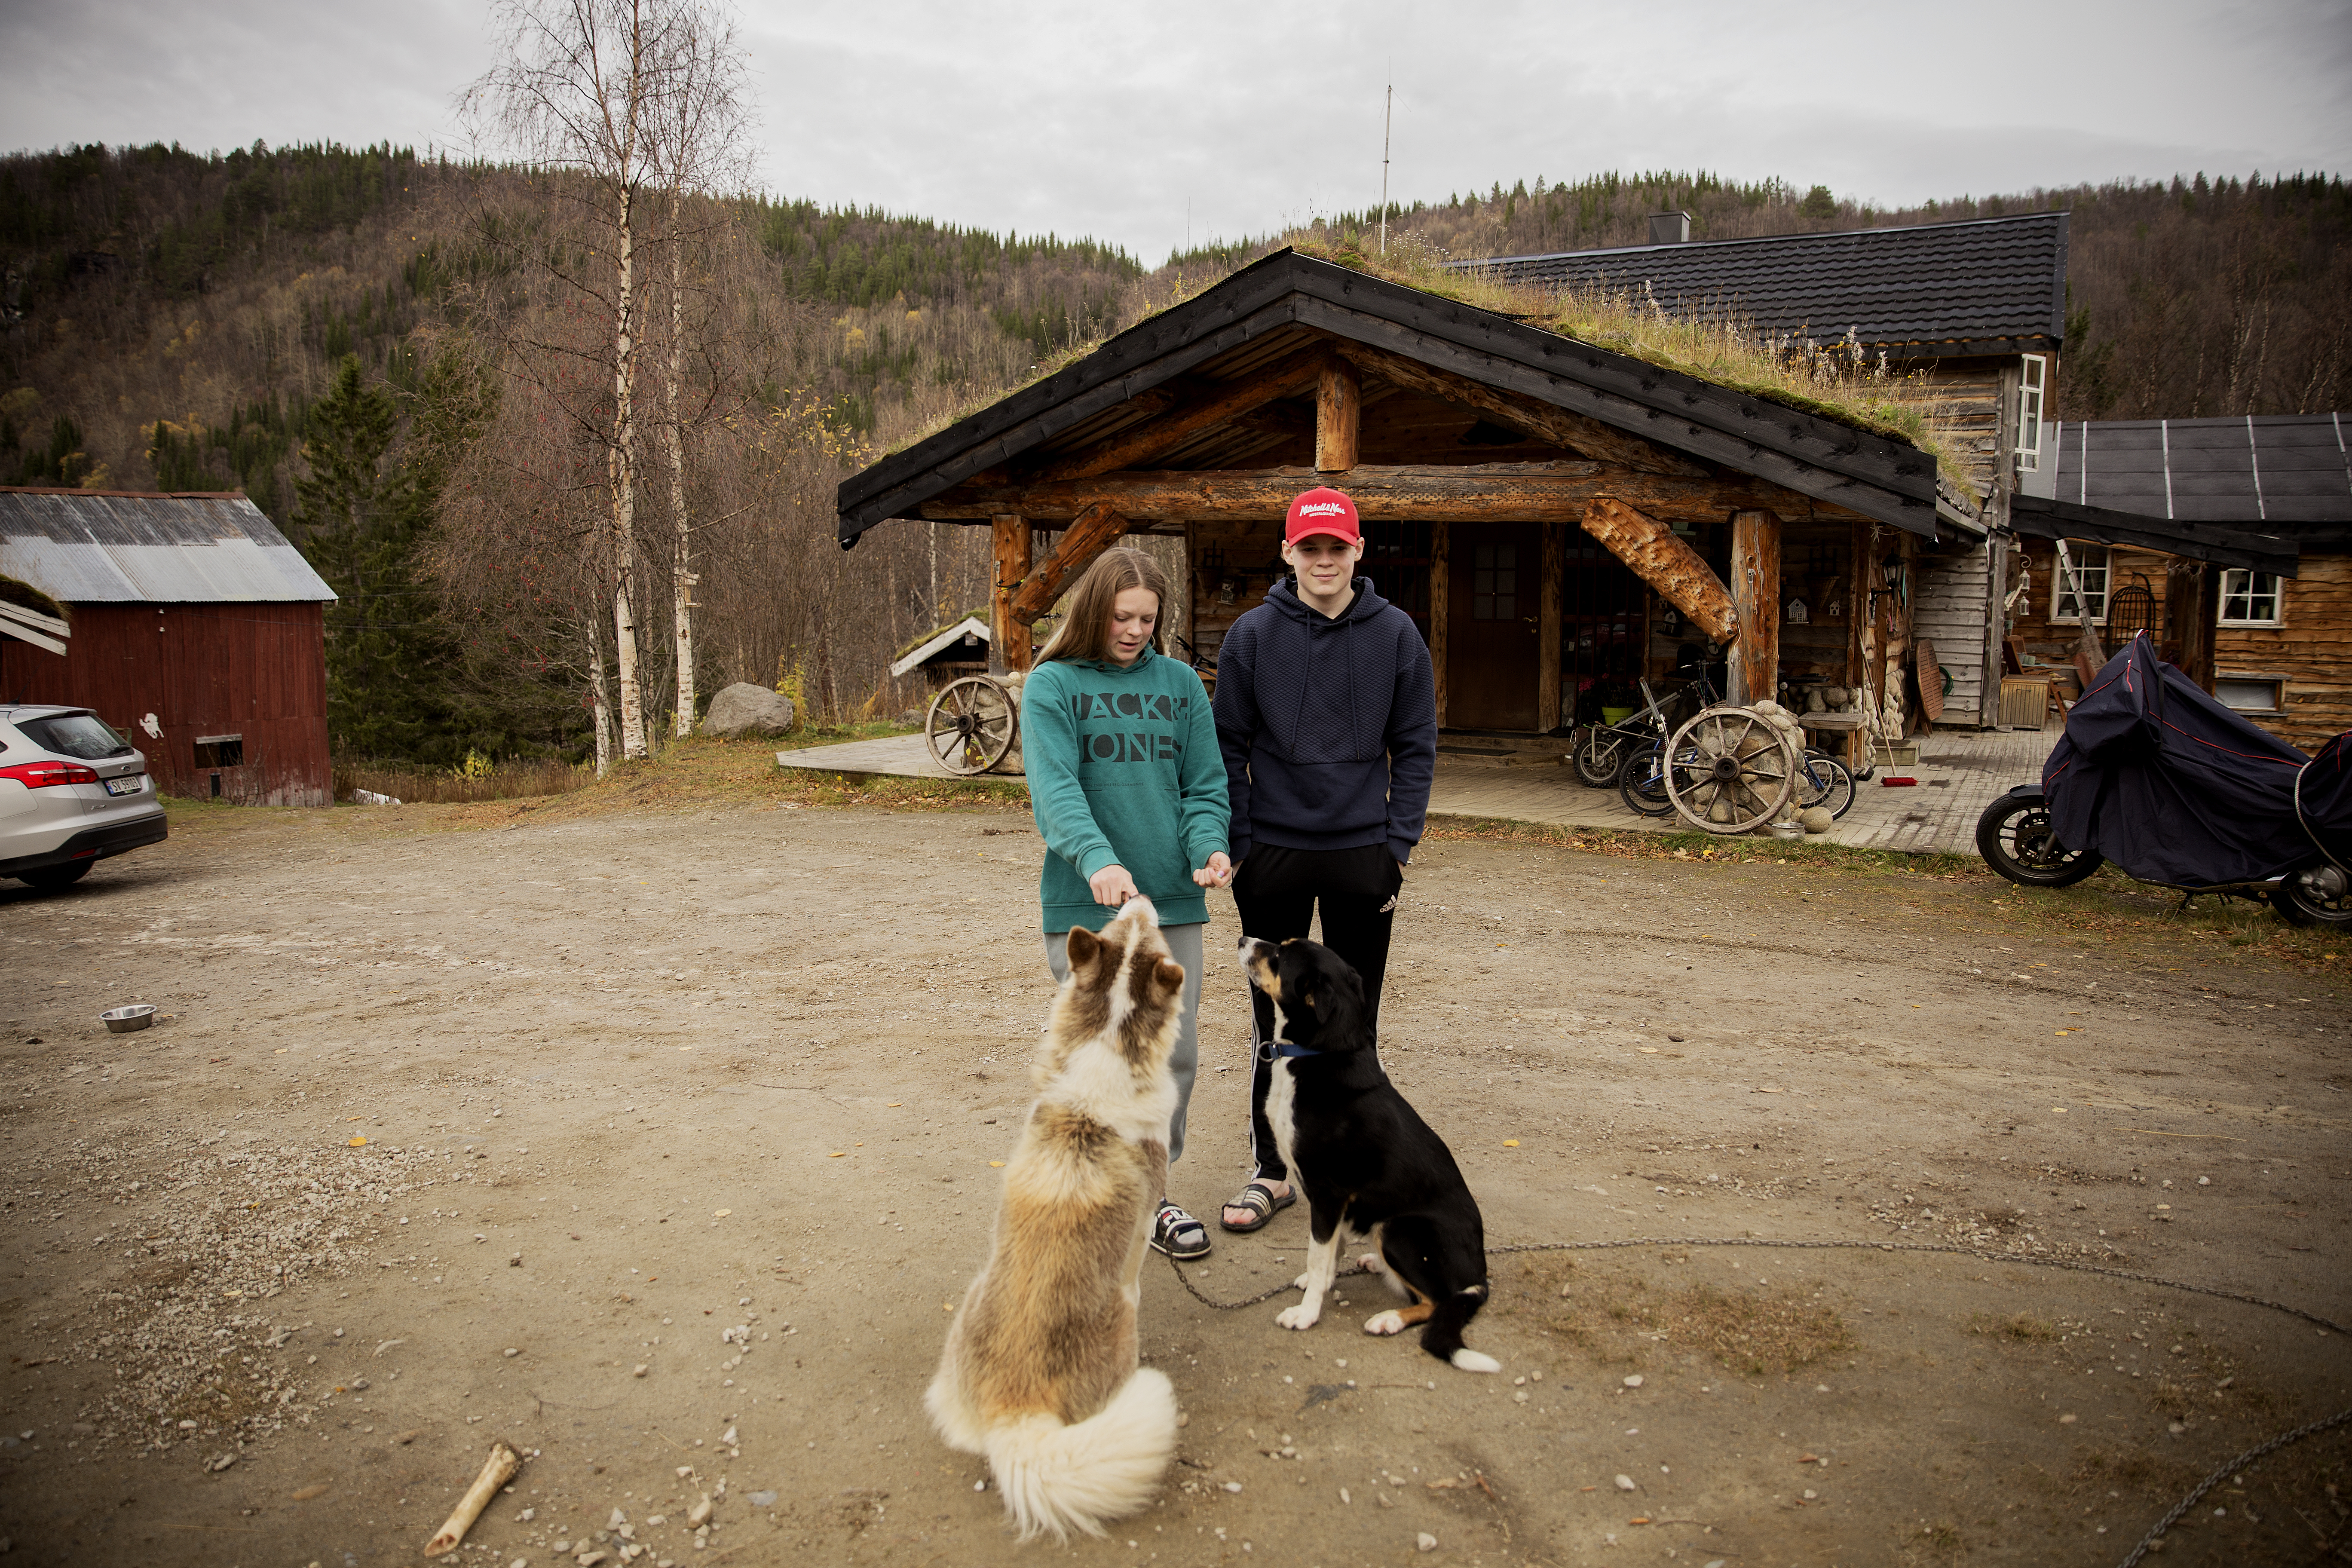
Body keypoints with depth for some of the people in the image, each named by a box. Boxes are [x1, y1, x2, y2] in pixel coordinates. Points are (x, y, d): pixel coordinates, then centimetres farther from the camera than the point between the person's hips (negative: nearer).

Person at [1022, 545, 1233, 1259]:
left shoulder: (1179, 682, 9)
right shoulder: (1053, 686, -2)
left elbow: (1205, 785, 7)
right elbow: (1055, 789, -15)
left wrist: (1209, 847, -13)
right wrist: (1097, 858, -32)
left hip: (1173, 901, 4)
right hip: (1084, 904, -4)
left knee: (1174, 1052, 8)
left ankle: (1150, 1191, 26)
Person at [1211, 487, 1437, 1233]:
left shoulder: (1396, 634, 0)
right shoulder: (1253, 635, -1)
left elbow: (1415, 746, 3)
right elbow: (1230, 747, 2)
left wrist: (1400, 843, -4)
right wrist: (1238, 844, -5)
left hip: (1363, 856, 0)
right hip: (1274, 855, 0)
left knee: (1354, 1022, 10)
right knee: (1274, 1019, 8)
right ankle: (1271, 1170, 21)